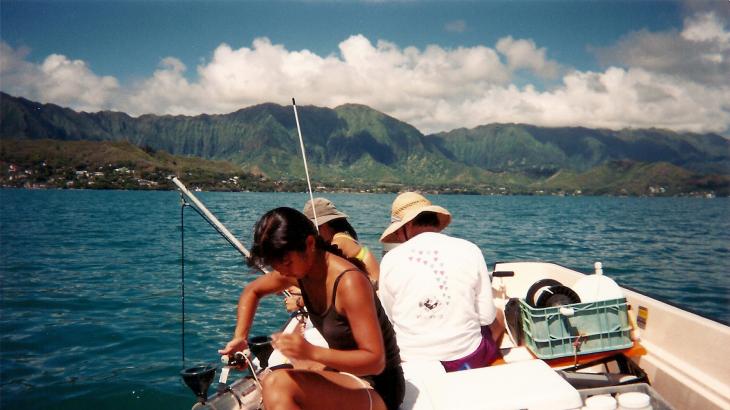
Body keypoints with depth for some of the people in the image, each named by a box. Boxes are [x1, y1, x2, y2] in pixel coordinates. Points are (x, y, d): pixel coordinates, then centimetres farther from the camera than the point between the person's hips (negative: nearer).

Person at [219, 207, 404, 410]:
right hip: (345, 376, 8)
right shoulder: (299, 272, -3)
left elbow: (376, 361, -27)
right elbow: (251, 292, 17)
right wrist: (240, 338, 3)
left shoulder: (350, 282, -27)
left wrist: (312, 352, -38)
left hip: (377, 390, -8)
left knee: (278, 385, -27)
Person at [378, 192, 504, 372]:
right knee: (497, 325, 29)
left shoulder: (390, 260, -8)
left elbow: (388, 319, 0)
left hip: (410, 363, 1)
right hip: (467, 360, -1)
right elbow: (487, 317, -5)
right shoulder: (470, 251, -8)